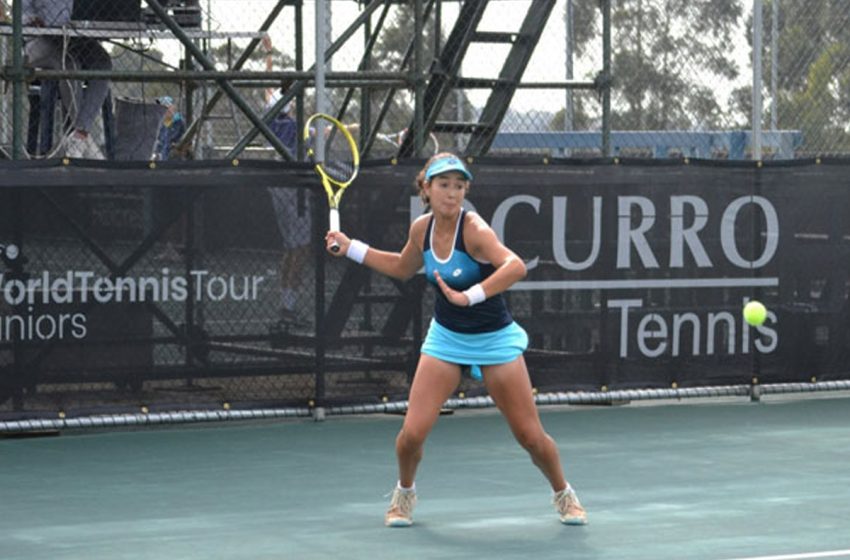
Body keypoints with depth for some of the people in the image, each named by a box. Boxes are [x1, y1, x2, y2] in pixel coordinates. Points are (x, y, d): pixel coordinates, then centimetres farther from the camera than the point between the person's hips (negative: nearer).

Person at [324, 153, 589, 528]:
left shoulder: (473, 229, -22)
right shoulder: (422, 228, -4)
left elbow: (515, 266, -40)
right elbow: (403, 268, 18)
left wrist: (469, 296, -47)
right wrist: (351, 248, 14)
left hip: (494, 339, -4)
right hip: (445, 338, 4)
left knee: (530, 436, -1)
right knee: (412, 433, -8)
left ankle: (563, 495, 26)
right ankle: (404, 494, 22)